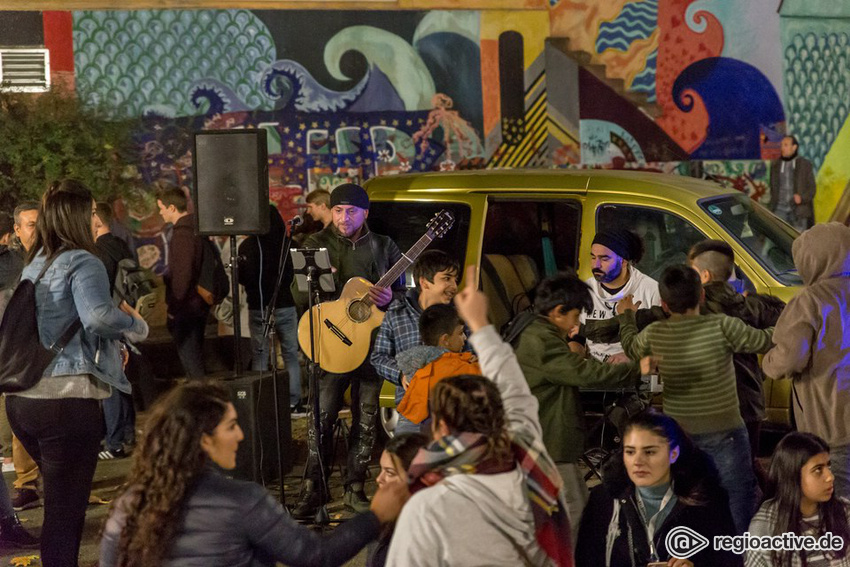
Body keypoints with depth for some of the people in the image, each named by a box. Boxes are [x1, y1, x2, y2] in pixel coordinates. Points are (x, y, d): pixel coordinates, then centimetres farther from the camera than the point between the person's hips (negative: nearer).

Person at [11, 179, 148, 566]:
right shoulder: (82, 262, -9)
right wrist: (135, 324, -8)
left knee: (61, 498, 23)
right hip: (66, 398, -8)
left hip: (21, 398, 8)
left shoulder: (33, 265, 16)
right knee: (65, 510, -2)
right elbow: (98, 315, -26)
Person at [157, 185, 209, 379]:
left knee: (190, 361, -6)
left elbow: (182, 274, -22)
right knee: (195, 358, 17)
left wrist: (173, 307, -17)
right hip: (198, 305, 10)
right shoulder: (195, 228, 12)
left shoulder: (182, 234, -18)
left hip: (186, 308, -10)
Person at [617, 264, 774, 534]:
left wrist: (626, 316, 37)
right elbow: (765, 341, -6)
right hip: (723, 434, -4)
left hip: (676, 436, 4)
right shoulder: (723, 327, -15)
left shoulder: (654, 335, -3)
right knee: (739, 503, 2)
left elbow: (630, 347, 18)